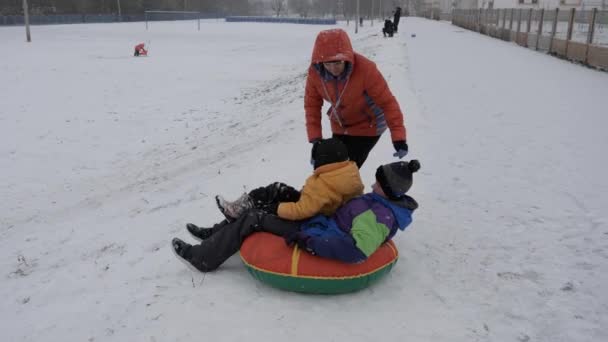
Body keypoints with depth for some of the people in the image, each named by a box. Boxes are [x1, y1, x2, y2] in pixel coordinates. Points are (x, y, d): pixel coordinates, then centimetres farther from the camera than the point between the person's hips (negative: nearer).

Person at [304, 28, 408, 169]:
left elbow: (387, 102, -26)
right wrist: (315, 137, -16)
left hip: (368, 126, -5)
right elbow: (312, 105, -9)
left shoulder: (365, 69, -34)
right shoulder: (315, 72, -21)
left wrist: (398, 136, -29)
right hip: (340, 127, 5)